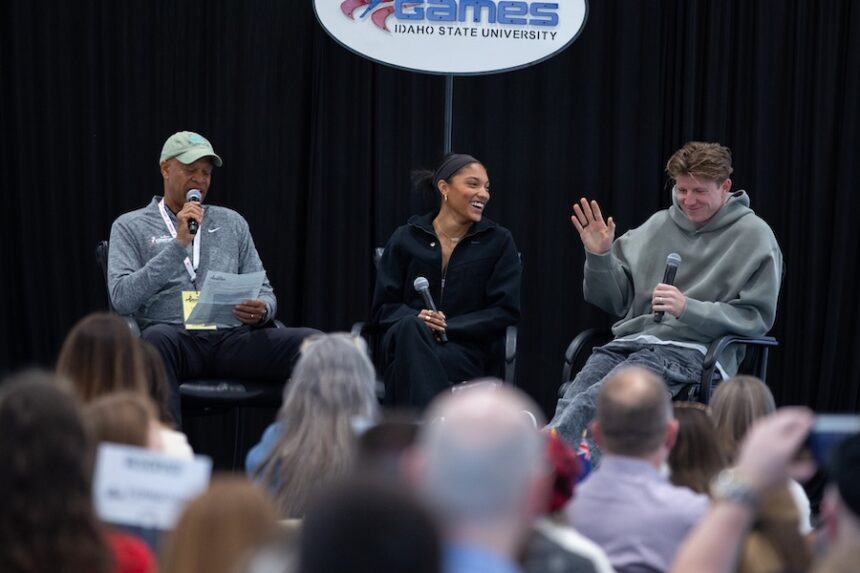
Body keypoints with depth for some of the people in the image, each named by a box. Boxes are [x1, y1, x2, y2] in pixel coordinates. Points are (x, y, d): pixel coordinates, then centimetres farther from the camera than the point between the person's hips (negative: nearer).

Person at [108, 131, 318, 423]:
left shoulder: (232, 222, 23)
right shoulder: (130, 227, 12)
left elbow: (264, 290, 21)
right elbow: (122, 299, -3)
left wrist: (262, 310, -6)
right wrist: (179, 244, -10)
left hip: (232, 337, 3)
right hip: (175, 337, -3)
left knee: (313, 342, -25)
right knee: (157, 338, -42)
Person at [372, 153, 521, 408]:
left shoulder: (499, 241, 8)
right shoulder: (406, 238, 10)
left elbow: (506, 311, 1)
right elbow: (384, 307, 9)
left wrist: (447, 327, -11)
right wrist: (417, 320, -15)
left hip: (463, 349, -1)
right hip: (404, 343, 1)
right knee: (411, 327, -37)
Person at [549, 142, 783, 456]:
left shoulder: (753, 236, 4)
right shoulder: (658, 225, 18)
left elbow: (756, 317, -3)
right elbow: (613, 300, 19)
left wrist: (687, 308, -15)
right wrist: (599, 257, -2)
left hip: (692, 350, -5)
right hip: (631, 340, 5)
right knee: (572, 400, -30)